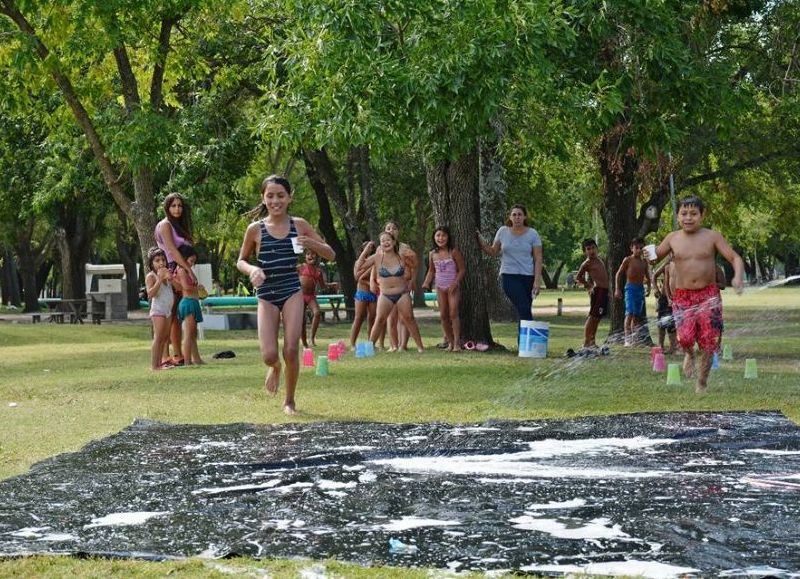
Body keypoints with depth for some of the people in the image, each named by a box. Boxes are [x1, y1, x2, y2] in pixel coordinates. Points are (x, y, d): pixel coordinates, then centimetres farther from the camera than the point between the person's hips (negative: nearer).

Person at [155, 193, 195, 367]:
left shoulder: (179, 226, 21)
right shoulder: (165, 225, -6)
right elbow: (172, 250, -16)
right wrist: (190, 271, -20)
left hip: (180, 272, 9)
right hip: (170, 271, -9)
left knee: (176, 316, 9)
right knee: (169, 315, -11)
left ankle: (178, 355, 12)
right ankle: (165, 356, -13)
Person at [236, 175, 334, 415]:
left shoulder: (299, 225, 0)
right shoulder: (255, 229, -3)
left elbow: (331, 254, 3)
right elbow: (241, 261, 10)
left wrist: (311, 243, -16)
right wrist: (252, 270, -13)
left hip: (292, 293, 0)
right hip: (266, 296, 0)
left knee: (291, 350, -6)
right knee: (269, 355, -8)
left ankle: (289, 401, 15)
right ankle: (275, 368, 30)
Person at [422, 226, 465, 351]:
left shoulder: (453, 252, -8)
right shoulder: (432, 254, 5)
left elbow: (462, 269, -6)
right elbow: (431, 271, 17)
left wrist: (455, 282, -19)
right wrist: (427, 283, 0)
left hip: (453, 287, -5)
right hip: (440, 287, 5)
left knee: (453, 313, -13)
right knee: (443, 315, 4)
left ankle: (457, 342, -13)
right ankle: (450, 342, 15)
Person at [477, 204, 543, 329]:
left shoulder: (532, 234, 2)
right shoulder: (503, 231, 5)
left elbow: (538, 259, 0)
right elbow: (493, 252, 16)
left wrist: (537, 281, -8)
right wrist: (480, 241, 3)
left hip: (527, 277, 1)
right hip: (509, 276, -1)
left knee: (524, 311, 1)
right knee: (524, 309, -17)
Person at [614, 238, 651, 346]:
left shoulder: (644, 261, 11)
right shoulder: (628, 260, -3)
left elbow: (647, 276, 22)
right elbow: (618, 274, -1)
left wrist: (648, 288, 11)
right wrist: (617, 289, -6)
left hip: (640, 288, 5)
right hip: (630, 288, -5)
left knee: (637, 315, 7)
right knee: (630, 314, -15)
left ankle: (634, 339, 12)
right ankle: (627, 339, -18)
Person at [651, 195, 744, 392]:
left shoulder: (712, 237, -3)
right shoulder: (672, 239, 4)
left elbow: (735, 258, -4)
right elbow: (656, 256, 17)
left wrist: (738, 277, -25)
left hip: (708, 295, 0)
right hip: (682, 296, 1)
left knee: (708, 341, -1)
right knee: (685, 337, -20)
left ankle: (702, 382, 20)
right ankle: (689, 354, 18)